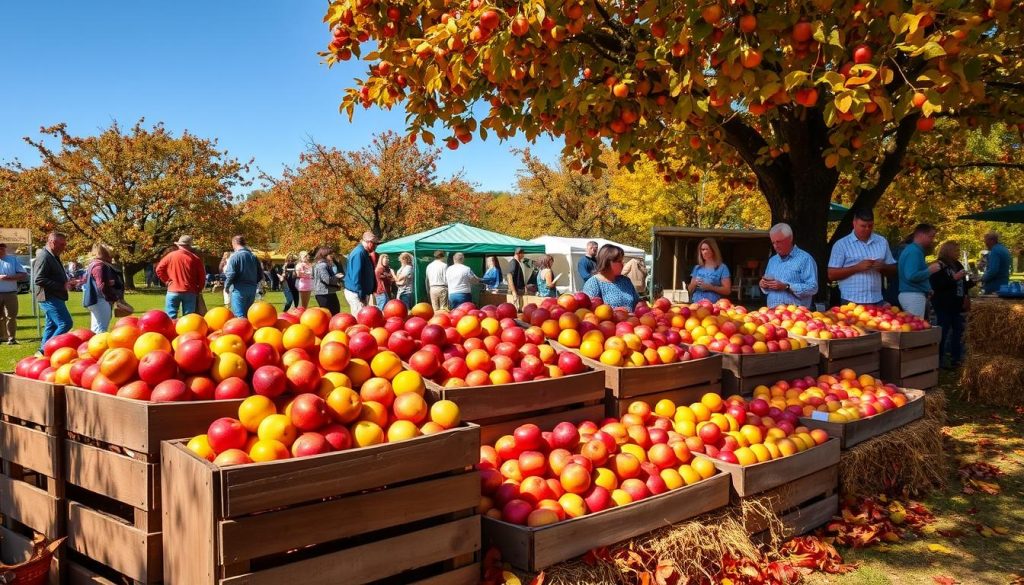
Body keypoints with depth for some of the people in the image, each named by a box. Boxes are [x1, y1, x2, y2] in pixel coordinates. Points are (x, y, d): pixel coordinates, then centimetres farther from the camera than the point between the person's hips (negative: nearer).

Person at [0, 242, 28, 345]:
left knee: (11, 316, -3)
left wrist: (10, 277, -14)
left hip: (10, 293, -1)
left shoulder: (13, 259, 8)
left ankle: (11, 338, 0)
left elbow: (24, 275, 2)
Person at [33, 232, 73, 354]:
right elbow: (39, 279, -23)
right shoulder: (44, 257, -15)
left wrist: (66, 282, 12)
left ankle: (44, 351, 20)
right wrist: (62, 286, -22)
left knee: (52, 325, 14)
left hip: (55, 297, 11)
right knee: (66, 323, -14)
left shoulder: (53, 257, 17)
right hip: (49, 297, -11)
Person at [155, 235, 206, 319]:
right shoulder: (195, 258, 0)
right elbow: (202, 276, 0)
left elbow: (159, 269, 1)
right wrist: (199, 290, 12)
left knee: (170, 317, 3)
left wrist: (167, 280, 11)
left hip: (173, 291, 0)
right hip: (190, 292, 0)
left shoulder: (170, 256, 1)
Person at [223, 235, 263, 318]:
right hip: (252, 289, 6)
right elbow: (260, 275, 11)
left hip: (239, 289, -6)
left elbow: (231, 274, -14)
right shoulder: (254, 256, 10)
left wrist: (226, 286, 1)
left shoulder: (234, 256, -8)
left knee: (239, 316, -6)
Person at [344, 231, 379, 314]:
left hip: (361, 292, 10)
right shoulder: (359, 253, -17)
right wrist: (361, 294, -21)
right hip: (356, 293, -10)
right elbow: (356, 276, -21)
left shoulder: (363, 252, 14)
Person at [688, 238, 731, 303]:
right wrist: (694, 284, -5)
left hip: (713, 305, -3)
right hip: (696, 304, 3)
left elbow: (727, 290, -3)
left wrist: (710, 287, -14)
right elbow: (690, 290, 16)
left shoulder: (722, 268, 1)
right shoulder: (697, 268, 14)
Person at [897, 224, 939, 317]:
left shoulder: (913, 249, 17)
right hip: (913, 295, -10)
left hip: (913, 295, 10)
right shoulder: (914, 251, -15)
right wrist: (930, 270, -13)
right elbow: (911, 276, -25)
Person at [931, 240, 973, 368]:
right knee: (943, 333, -5)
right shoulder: (939, 266, -10)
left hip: (957, 305, 8)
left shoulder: (957, 265, 14)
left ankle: (956, 359, 17)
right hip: (944, 306, -8)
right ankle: (939, 360, 2)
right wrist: (954, 278, -22)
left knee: (958, 332, 9)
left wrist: (973, 282, 7)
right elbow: (935, 286, -21)